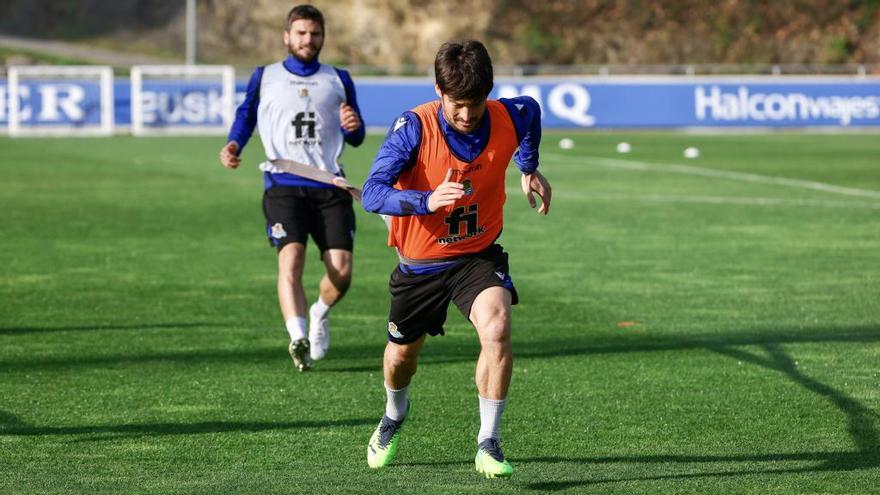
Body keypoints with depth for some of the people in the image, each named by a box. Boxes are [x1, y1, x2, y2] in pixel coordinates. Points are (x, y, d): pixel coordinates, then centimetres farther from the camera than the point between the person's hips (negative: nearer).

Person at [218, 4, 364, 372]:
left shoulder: (338, 80, 18)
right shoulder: (264, 78, 15)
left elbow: (355, 138, 19)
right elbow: (246, 116, 23)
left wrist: (353, 126, -6)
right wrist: (234, 145, 1)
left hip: (329, 186, 2)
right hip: (284, 185, -2)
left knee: (341, 271, -7)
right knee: (291, 258, -23)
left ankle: (319, 314, 26)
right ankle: (298, 338, -34)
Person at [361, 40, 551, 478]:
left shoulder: (507, 118, -16)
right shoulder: (413, 128, -25)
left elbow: (531, 111, 12)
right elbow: (372, 193, -32)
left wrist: (529, 168, 15)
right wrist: (427, 200, -47)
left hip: (478, 256, 0)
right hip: (420, 262, 0)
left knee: (496, 330, -28)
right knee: (402, 354, 18)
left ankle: (488, 444, -17)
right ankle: (395, 415, 55)